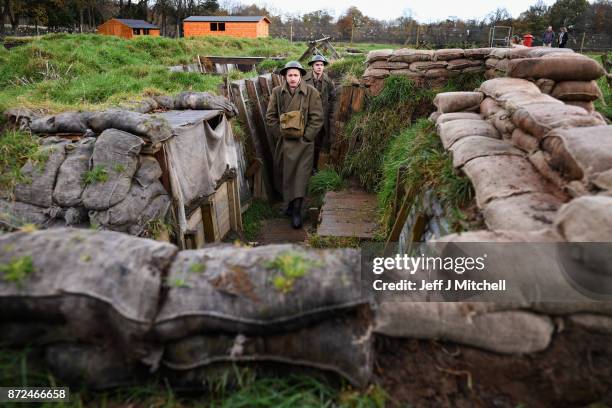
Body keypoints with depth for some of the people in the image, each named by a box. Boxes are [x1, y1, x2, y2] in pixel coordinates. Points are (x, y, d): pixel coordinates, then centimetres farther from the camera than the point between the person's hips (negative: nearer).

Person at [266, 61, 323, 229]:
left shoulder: (311, 93, -7)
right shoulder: (277, 92, 0)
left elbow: (317, 118, -7)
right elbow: (270, 116, 5)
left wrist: (306, 137, -10)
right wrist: (279, 134, -2)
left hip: (304, 142, -3)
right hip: (284, 142, 3)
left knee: (301, 175, -4)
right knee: (284, 174, 12)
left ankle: (297, 211, 3)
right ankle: (288, 204, 32)